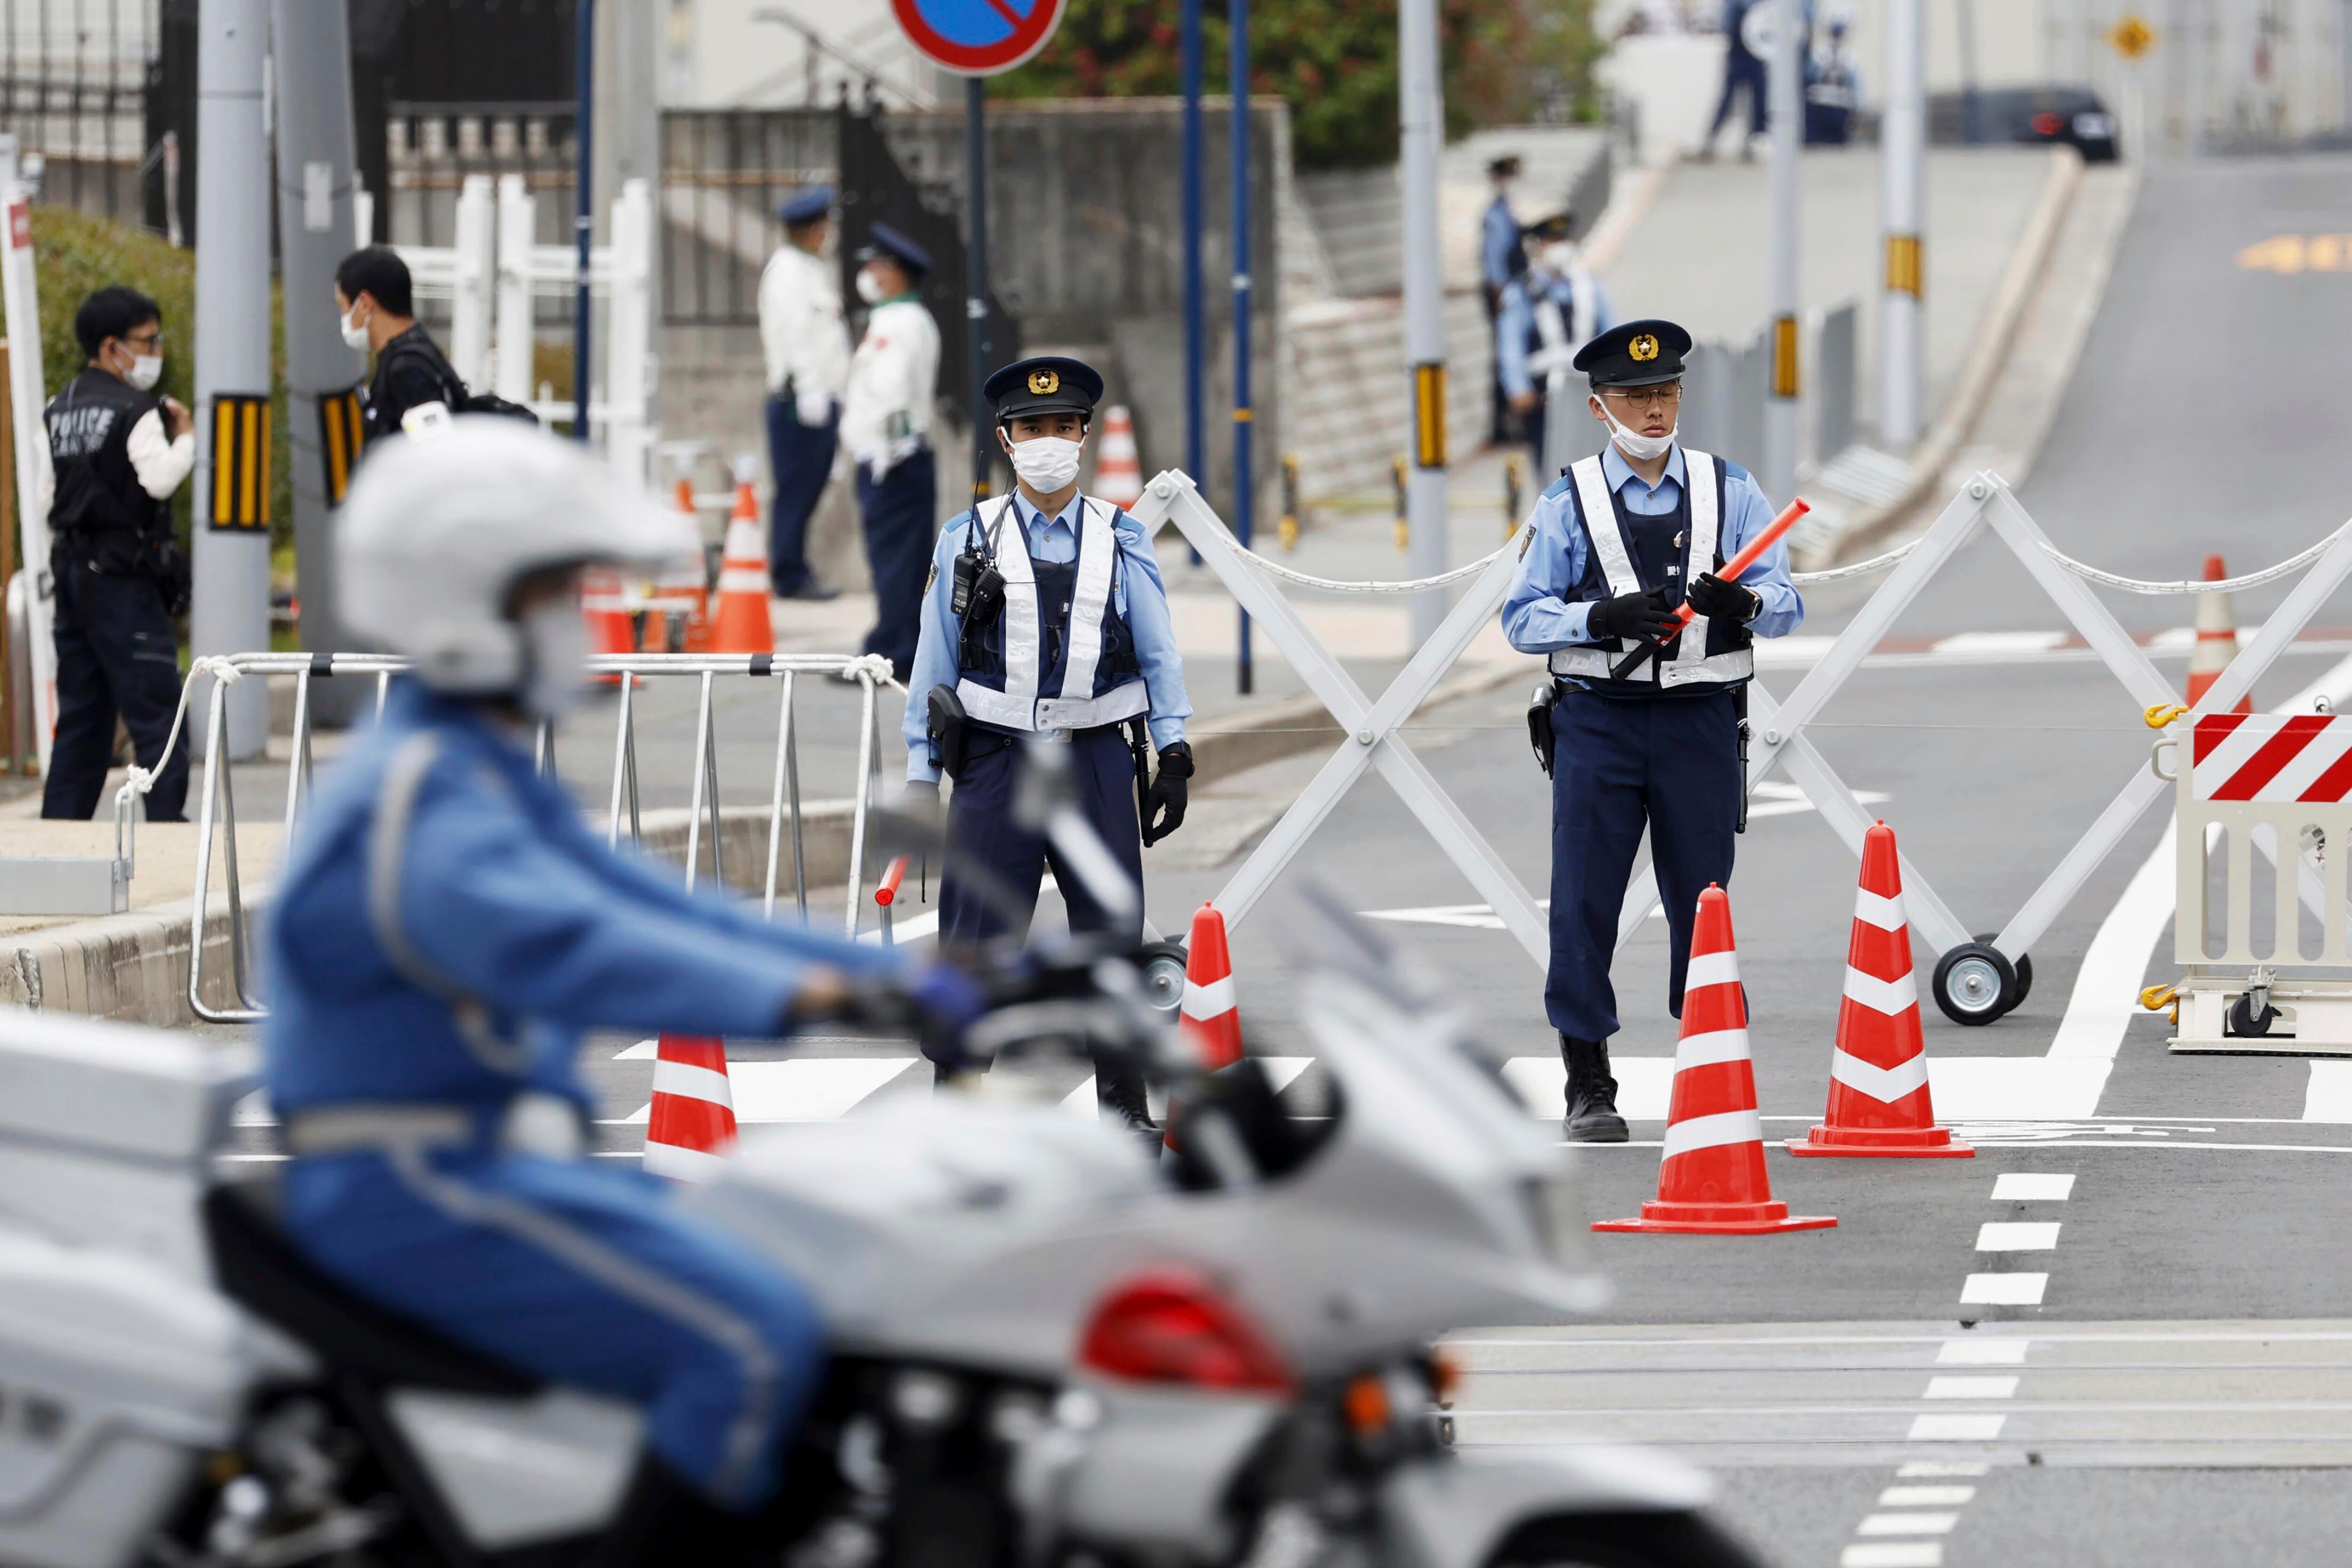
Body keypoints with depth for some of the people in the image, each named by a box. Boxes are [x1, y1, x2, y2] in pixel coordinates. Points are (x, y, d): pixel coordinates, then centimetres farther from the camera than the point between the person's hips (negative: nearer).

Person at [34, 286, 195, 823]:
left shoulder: (58, 411, 13)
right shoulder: (137, 410, -12)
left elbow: (44, 495, 13)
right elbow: (160, 479, -24)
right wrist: (184, 438, -8)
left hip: (71, 574, 8)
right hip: (124, 577, -8)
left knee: (81, 717, 12)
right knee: (155, 713, -6)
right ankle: (167, 822, -9)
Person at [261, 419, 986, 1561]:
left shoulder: (487, 775, 17)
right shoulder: (422, 803, -19)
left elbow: (648, 908, 18)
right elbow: (563, 950, -36)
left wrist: (888, 978, 7)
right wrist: (815, 994, -45)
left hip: (490, 1156, 11)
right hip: (416, 1189, -11)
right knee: (755, 1341, -25)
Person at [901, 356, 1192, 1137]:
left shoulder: (1123, 543, 7)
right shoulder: (968, 542, 5)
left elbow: (1161, 657, 7)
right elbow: (933, 665, 7)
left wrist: (1174, 758, -1)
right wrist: (920, 777, 4)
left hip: (1097, 762, 1)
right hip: (996, 762, -1)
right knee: (974, 944, -3)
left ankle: (1125, 1109, 17)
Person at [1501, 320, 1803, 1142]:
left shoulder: (1730, 492, 8)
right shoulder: (1569, 504, 6)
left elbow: (1786, 605, 2)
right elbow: (1522, 618, 1)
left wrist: (1743, 603, -21)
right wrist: (1599, 619, -17)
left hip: (1700, 724, 1)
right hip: (1597, 723, 0)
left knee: (1703, 902, 3)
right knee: (1584, 901, -2)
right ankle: (1588, 1086, 6)